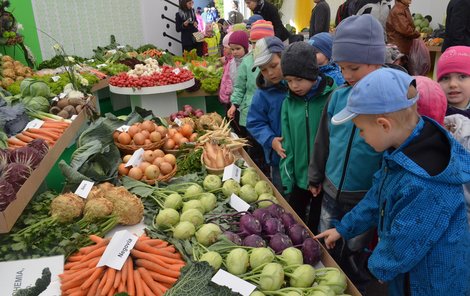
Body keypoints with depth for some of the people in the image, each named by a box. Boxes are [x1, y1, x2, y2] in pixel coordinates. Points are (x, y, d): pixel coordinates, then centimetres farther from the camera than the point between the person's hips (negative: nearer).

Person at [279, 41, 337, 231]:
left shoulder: (332, 98, -16)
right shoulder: (289, 102, -2)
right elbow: (287, 144, 2)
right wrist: (287, 180, 0)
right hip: (299, 178, 4)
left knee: (316, 229, 14)